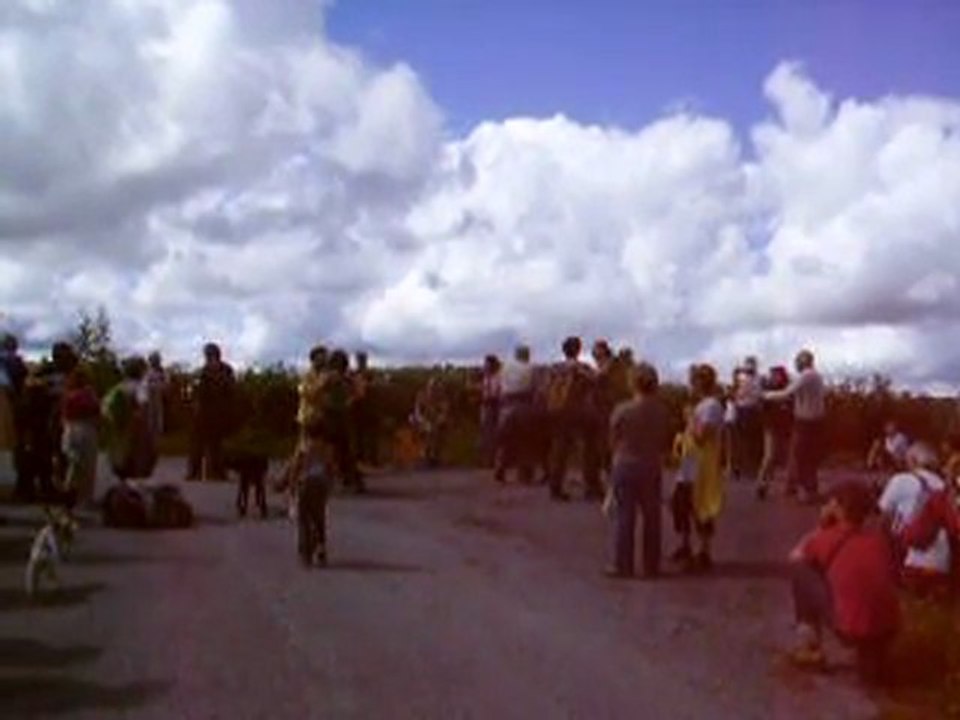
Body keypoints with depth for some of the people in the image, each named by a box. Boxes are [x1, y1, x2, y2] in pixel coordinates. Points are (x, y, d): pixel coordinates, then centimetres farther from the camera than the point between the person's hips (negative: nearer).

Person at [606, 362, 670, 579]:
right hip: (652, 468, 2)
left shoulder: (622, 410, -14)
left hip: (625, 466, -2)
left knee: (625, 517, 5)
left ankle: (623, 566, 8)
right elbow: (665, 443, 1)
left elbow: (613, 441, -3)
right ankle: (651, 567, 16)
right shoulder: (661, 411, -8)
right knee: (652, 518, 10)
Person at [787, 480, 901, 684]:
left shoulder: (828, 538, 1)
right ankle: (870, 656, 19)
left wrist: (821, 526, 21)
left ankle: (810, 646, 12)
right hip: (888, 629, 6)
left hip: (850, 629, -5)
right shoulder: (878, 537, 12)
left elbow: (795, 556, 20)